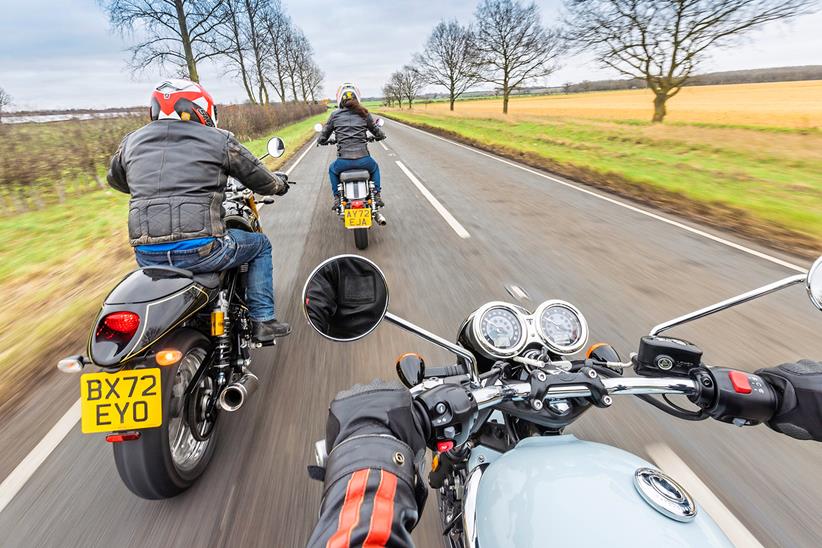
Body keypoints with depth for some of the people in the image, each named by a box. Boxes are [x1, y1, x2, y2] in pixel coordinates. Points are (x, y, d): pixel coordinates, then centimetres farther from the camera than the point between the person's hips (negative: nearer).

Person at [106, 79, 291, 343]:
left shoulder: (131, 141, 13)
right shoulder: (219, 140, 1)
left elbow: (115, 178, 31)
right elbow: (260, 179, 9)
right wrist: (280, 185, 31)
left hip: (148, 257, 5)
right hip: (201, 250, -5)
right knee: (260, 244, 21)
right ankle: (263, 320, 17)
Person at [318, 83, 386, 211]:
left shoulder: (335, 115, 5)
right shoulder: (364, 113, 5)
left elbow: (322, 138, 10)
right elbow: (380, 135, 14)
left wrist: (324, 141, 34)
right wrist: (375, 137, 38)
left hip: (344, 161, 0)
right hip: (363, 160, 0)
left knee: (332, 170, 35)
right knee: (374, 167, 36)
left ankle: (337, 198, 28)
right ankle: (377, 196, 26)